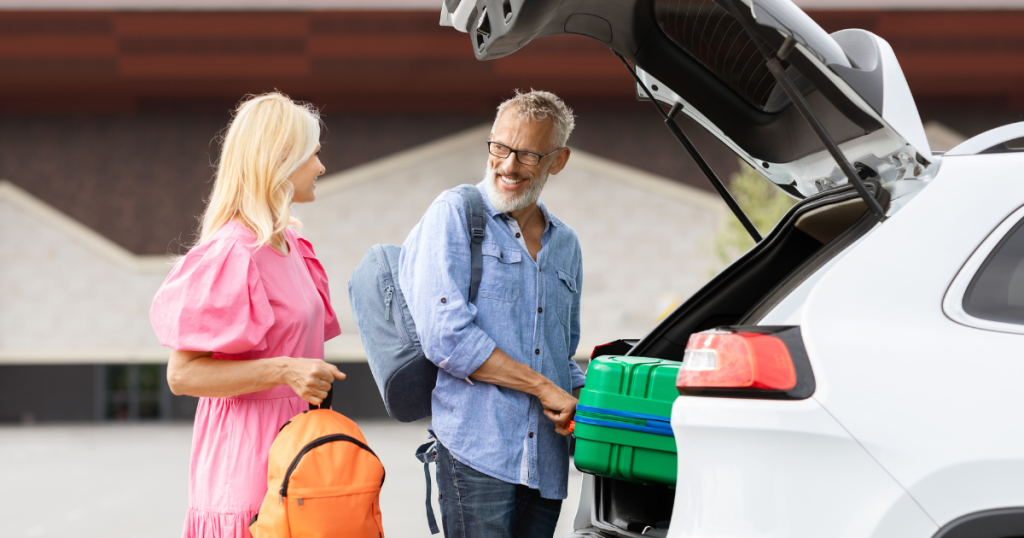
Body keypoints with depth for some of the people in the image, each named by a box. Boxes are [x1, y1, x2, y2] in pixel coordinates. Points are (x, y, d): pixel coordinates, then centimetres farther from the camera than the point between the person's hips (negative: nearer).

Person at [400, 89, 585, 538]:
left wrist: (578, 400, 3)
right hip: (477, 452, -6)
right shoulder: (453, 215, 0)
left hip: (547, 466, 6)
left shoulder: (565, 245, 19)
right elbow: (446, 337, -12)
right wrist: (543, 388, -10)